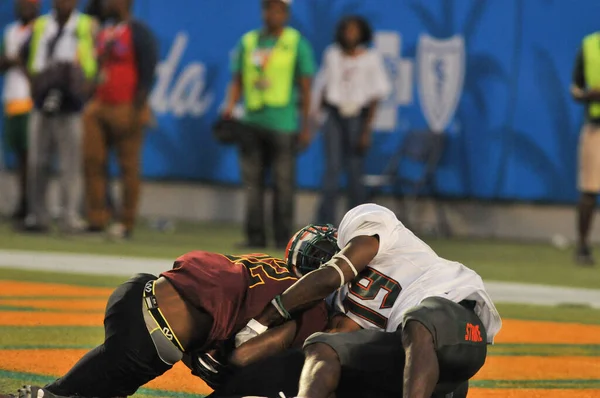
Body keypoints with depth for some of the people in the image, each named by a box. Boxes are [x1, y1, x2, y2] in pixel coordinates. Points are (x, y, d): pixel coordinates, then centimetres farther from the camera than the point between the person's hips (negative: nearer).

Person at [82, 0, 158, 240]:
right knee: (92, 160, 1)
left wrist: (138, 110, -16)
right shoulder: (103, 34, 18)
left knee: (128, 166, -4)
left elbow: (147, 74, -10)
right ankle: (96, 220, 4)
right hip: (99, 107, 8)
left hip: (126, 109, -8)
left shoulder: (139, 33, -6)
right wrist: (92, 103, 17)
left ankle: (126, 223, -1)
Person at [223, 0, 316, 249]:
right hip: (251, 122, 4)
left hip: (283, 123, -4)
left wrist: (306, 126, -2)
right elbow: (237, 81, 15)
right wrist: (230, 107, -3)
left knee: (283, 183, -4)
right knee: (252, 181, 2)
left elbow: (305, 87, 3)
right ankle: (255, 236, 6)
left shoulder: (297, 43, 4)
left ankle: (283, 238, -1)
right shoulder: (248, 41, 13)